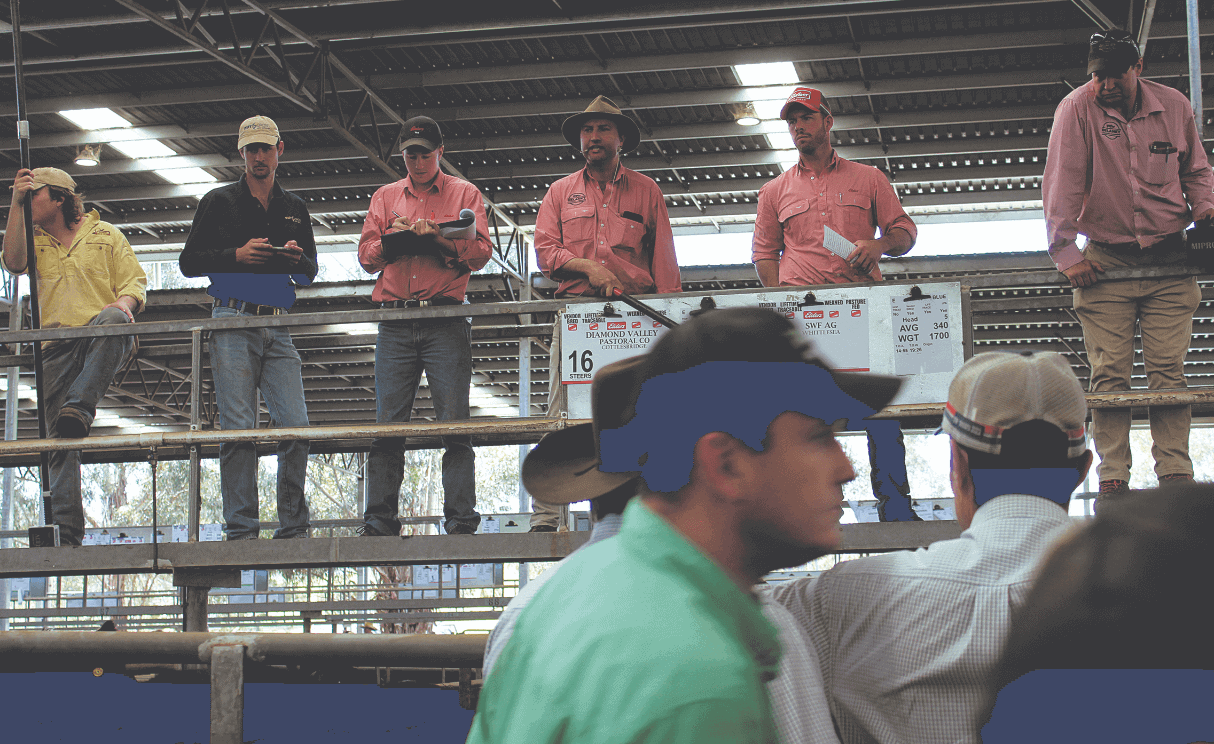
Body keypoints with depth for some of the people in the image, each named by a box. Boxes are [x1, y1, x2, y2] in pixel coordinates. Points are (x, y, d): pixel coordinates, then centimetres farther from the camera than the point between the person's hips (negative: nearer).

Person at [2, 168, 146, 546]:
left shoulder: (105, 234, 16)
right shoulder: (35, 240, 22)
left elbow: (134, 281, 10)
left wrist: (122, 304, -13)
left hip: (104, 342, -2)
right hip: (56, 347, 3)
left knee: (113, 318, -40)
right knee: (60, 440, -7)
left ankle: (80, 406, -41)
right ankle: (66, 530, -8)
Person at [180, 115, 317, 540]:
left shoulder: (295, 209, 20)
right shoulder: (219, 202, 9)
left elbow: (311, 272, 23)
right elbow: (189, 261, 5)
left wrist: (298, 259, -1)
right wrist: (237, 255, -10)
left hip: (279, 328, 3)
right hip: (234, 323, -3)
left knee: (295, 426, -8)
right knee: (239, 429, -8)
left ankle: (293, 529, -1)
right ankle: (241, 530, -6)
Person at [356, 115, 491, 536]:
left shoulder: (464, 194, 12)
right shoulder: (385, 197, 20)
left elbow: (481, 252, 2)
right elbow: (366, 258, 15)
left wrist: (440, 239, -12)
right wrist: (390, 239, -5)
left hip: (446, 322, -2)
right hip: (395, 323, 2)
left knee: (453, 422, -7)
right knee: (387, 423, -3)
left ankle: (460, 521, -7)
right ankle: (379, 523, -2)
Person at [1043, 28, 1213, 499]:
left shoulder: (1174, 107, 4)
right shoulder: (1077, 109, -6)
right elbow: (1062, 182, -9)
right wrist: (1065, 252, -14)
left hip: (1169, 261, 2)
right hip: (1106, 260, -2)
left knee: (1168, 371, -4)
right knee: (1109, 374, -5)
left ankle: (1175, 476, -3)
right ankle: (1113, 479, -2)